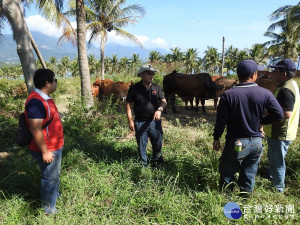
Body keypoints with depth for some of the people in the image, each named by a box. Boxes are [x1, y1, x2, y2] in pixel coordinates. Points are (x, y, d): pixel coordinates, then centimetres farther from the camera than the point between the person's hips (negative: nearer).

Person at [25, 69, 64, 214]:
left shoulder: (44, 98, 6)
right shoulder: (36, 102, -27)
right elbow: (35, 130, -28)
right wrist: (45, 152, -23)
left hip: (54, 147, 10)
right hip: (47, 149, -10)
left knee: (54, 174, 27)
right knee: (50, 177, 8)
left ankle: (55, 195, 49)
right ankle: (49, 208, 28)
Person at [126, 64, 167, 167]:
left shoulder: (156, 88, 2)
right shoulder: (134, 88, -7)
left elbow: (164, 101, 1)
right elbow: (128, 104, -2)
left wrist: (160, 109, -21)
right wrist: (130, 120, -6)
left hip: (155, 121, 3)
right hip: (140, 122, -2)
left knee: (157, 144, 14)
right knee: (141, 146, 11)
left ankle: (157, 164, 37)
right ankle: (143, 165, 32)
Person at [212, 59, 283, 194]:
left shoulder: (228, 95, -13)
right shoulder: (265, 94, -7)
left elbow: (221, 120, -11)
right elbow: (279, 114, -7)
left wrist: (216, 138, 2)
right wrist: (261, 121, 9)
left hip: (236, 143, -2)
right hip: (256, 142, 3)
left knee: (227, 171, 15)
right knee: (250, 172, 20)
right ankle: (246, 194, 35)